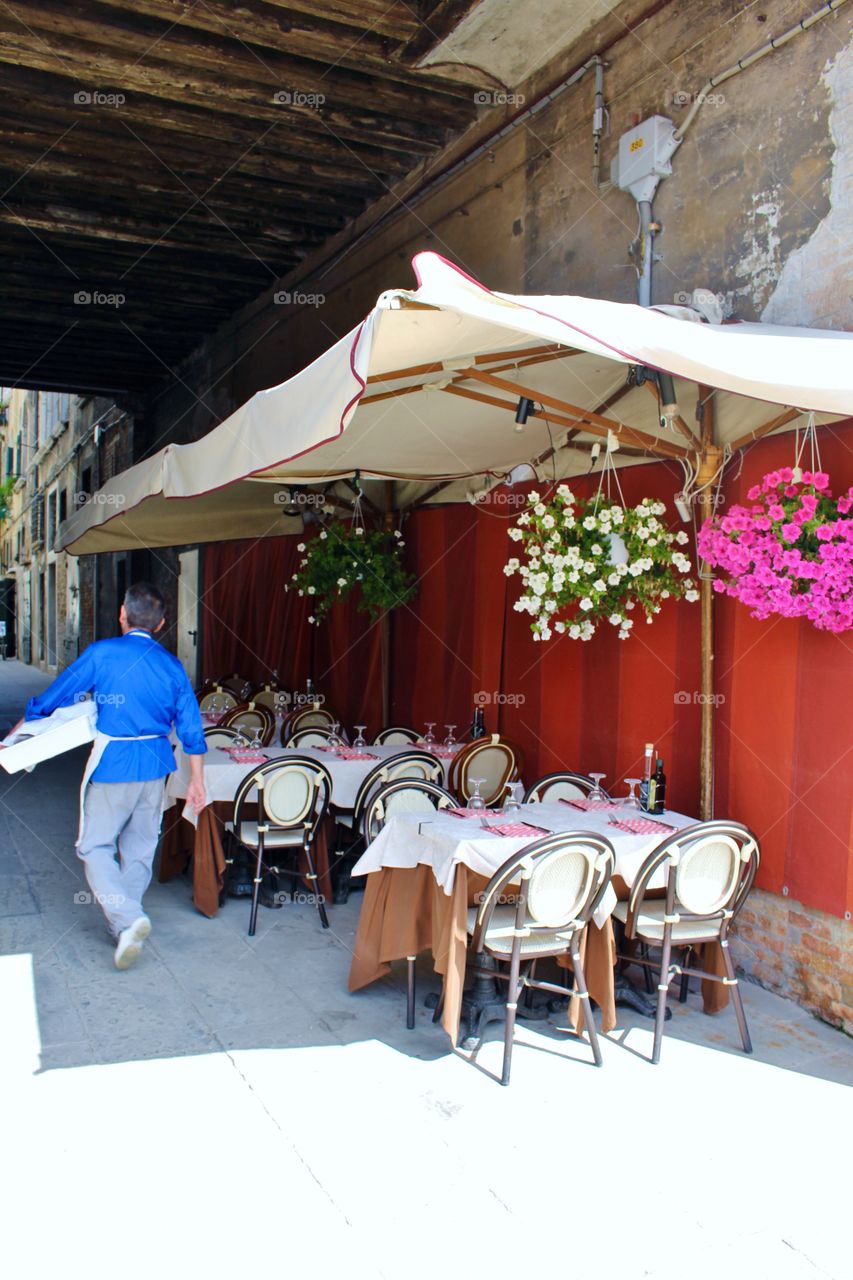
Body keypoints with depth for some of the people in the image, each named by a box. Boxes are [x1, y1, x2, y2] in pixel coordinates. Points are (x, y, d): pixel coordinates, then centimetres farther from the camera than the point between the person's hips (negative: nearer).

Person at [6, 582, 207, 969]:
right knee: (139, 849, 14)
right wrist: (197, 781, 11)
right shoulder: (171, 664, 3)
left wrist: (14, 738, 13)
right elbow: (191, 728, 3)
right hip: (155, 764, 4)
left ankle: (127, 918, -12)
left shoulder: (101, 654, -8)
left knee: (95, 846, 6)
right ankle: (124, 928, 23)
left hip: (113, 763, -4)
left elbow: (51, 700, -2)